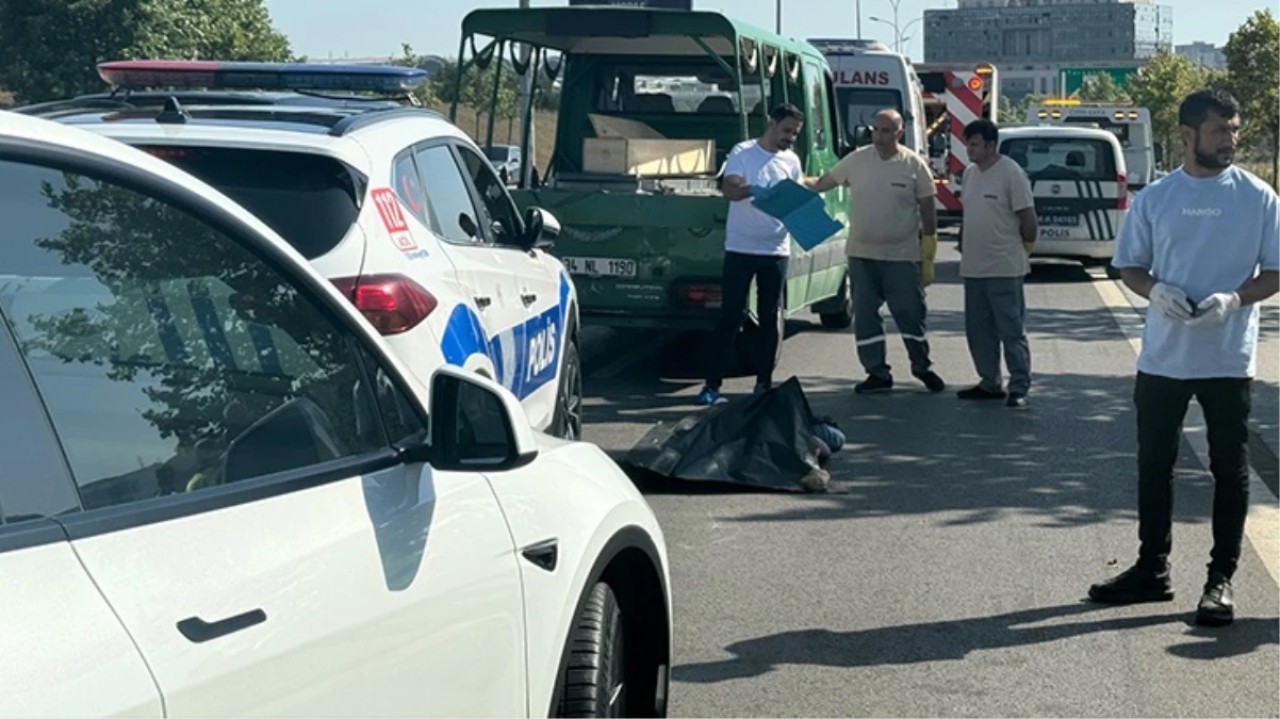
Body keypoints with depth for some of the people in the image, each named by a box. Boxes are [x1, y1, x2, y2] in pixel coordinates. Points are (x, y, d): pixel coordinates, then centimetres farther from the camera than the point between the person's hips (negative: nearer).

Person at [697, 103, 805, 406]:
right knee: (729, 316, -2)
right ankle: (712, 384, 1)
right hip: (740, 248, -4)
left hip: (776, 250, 4)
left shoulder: (791, 161, 10)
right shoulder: (743, 152, -3)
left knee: (769, 318, 7)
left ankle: (764, 383, 14)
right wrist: (753, 190, -35)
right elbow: (729, 188, -15)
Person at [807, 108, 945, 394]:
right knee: (865, 316, 6)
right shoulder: (857, 160, 1)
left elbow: (928, 212, -2)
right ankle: (877, 373, 16)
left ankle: (922, 367, 23)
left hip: (902, 256, -3)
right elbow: (823, 183, 10)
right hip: (862, 255, 3)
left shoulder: (914, 165, -5)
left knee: (911, 313, 4)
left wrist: (928, 259, -3)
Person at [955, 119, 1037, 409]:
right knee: (978, 331, 13)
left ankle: (1019, 388, 2)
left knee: (1012, 331, -3)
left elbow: (1028, 219, -10)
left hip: (1004, 268, -8)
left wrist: (1023, 247, 1)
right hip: (973, 268, 8)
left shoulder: (1011, 173, -12)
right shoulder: (970, 173, 11)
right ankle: (990, 383, 23)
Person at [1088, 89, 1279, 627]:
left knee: (1230, 468, 3)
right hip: (1163, 355, 2)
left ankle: (1222, 578, 12)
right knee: (1154, 463, 11)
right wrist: (1155, 290, -13)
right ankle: (1152, 568, 24)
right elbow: (1129, 265, 9)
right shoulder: (1155, 198, 3)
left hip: (1229, 357, -2)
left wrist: (1233, 298, -18)